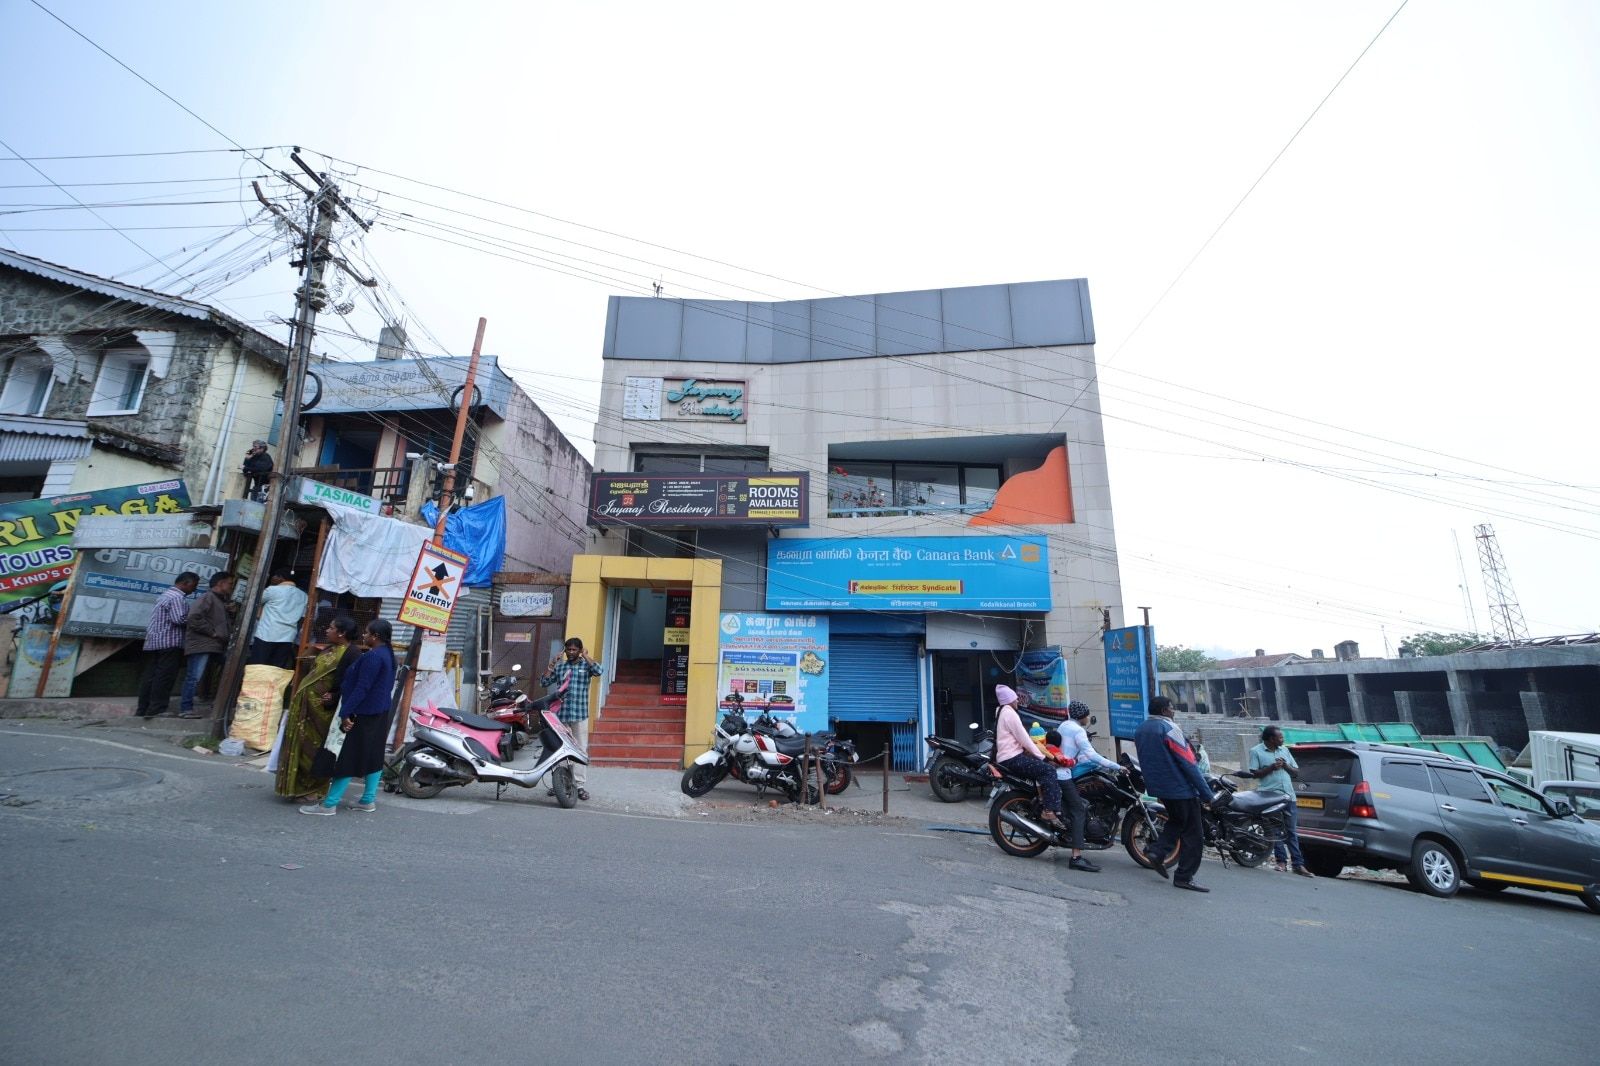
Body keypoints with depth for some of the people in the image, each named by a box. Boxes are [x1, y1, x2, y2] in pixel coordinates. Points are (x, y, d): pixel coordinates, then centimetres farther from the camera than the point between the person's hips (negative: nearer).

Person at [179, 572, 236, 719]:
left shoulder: (221, 601, 22)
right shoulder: (208, 598, -6)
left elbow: (226, 623, 26)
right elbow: (194, 618, -19)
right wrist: (213, 632, -15)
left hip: (214, 646, 9)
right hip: (201, 645, -9)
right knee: (194, 677, -8)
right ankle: (185, 709, -4)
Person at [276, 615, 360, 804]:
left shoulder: (352, 653, -17)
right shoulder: (328, 649, 14)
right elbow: (313, 673, 20)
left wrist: (333, 699, -27)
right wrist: (298, 695, 13)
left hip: (321, 709, -9)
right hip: (306, 705, 9)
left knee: (314, 749, 0)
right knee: (302, 745, 15)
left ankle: (315, 791, 12)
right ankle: (301, 787, 27)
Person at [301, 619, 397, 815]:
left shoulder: (373, 656, -19)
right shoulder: (387, 654, 12)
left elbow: (361, 688, -22)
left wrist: (346, 712, -20)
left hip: (364, 714, -10)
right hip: (379, 713, 10)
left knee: (348, 757, -3)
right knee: (374, 756, 11)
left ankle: (329, 804, 4)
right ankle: (368, 800, 17)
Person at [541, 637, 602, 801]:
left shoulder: (586, 665, 4)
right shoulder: (559, 666, 11)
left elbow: (598, 671, -16)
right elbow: (544, 683, 7)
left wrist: (586, 656, -9)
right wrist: (551, 664, -1)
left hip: (580, 715, -3)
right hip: (560, 714, 3)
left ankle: (580, 785, 3)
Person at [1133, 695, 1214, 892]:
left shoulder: (1140, 731, 9)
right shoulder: (1169, 728, -17)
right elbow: (1188, 763, -19)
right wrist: (1205, 793, -14)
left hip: (1157, 787, 8)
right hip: (1180, 788, -8)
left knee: (1176, 820, 26)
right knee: (1193, 834, 4)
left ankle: (1158, 851, 12)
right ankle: (1184, 877, 6)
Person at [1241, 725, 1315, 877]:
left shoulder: (1285, 750, 14)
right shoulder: (1256, 751, -1)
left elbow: (1296, 773, 15)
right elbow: (1254, 773, -5)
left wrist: (1285, 766, -4)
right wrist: (1271, 767, -15)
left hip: (1288, 795, 4)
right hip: (1269, 796, -4)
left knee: (1292, 831, 5)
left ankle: (1298, 864, 7)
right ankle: (1280, 860, 9)